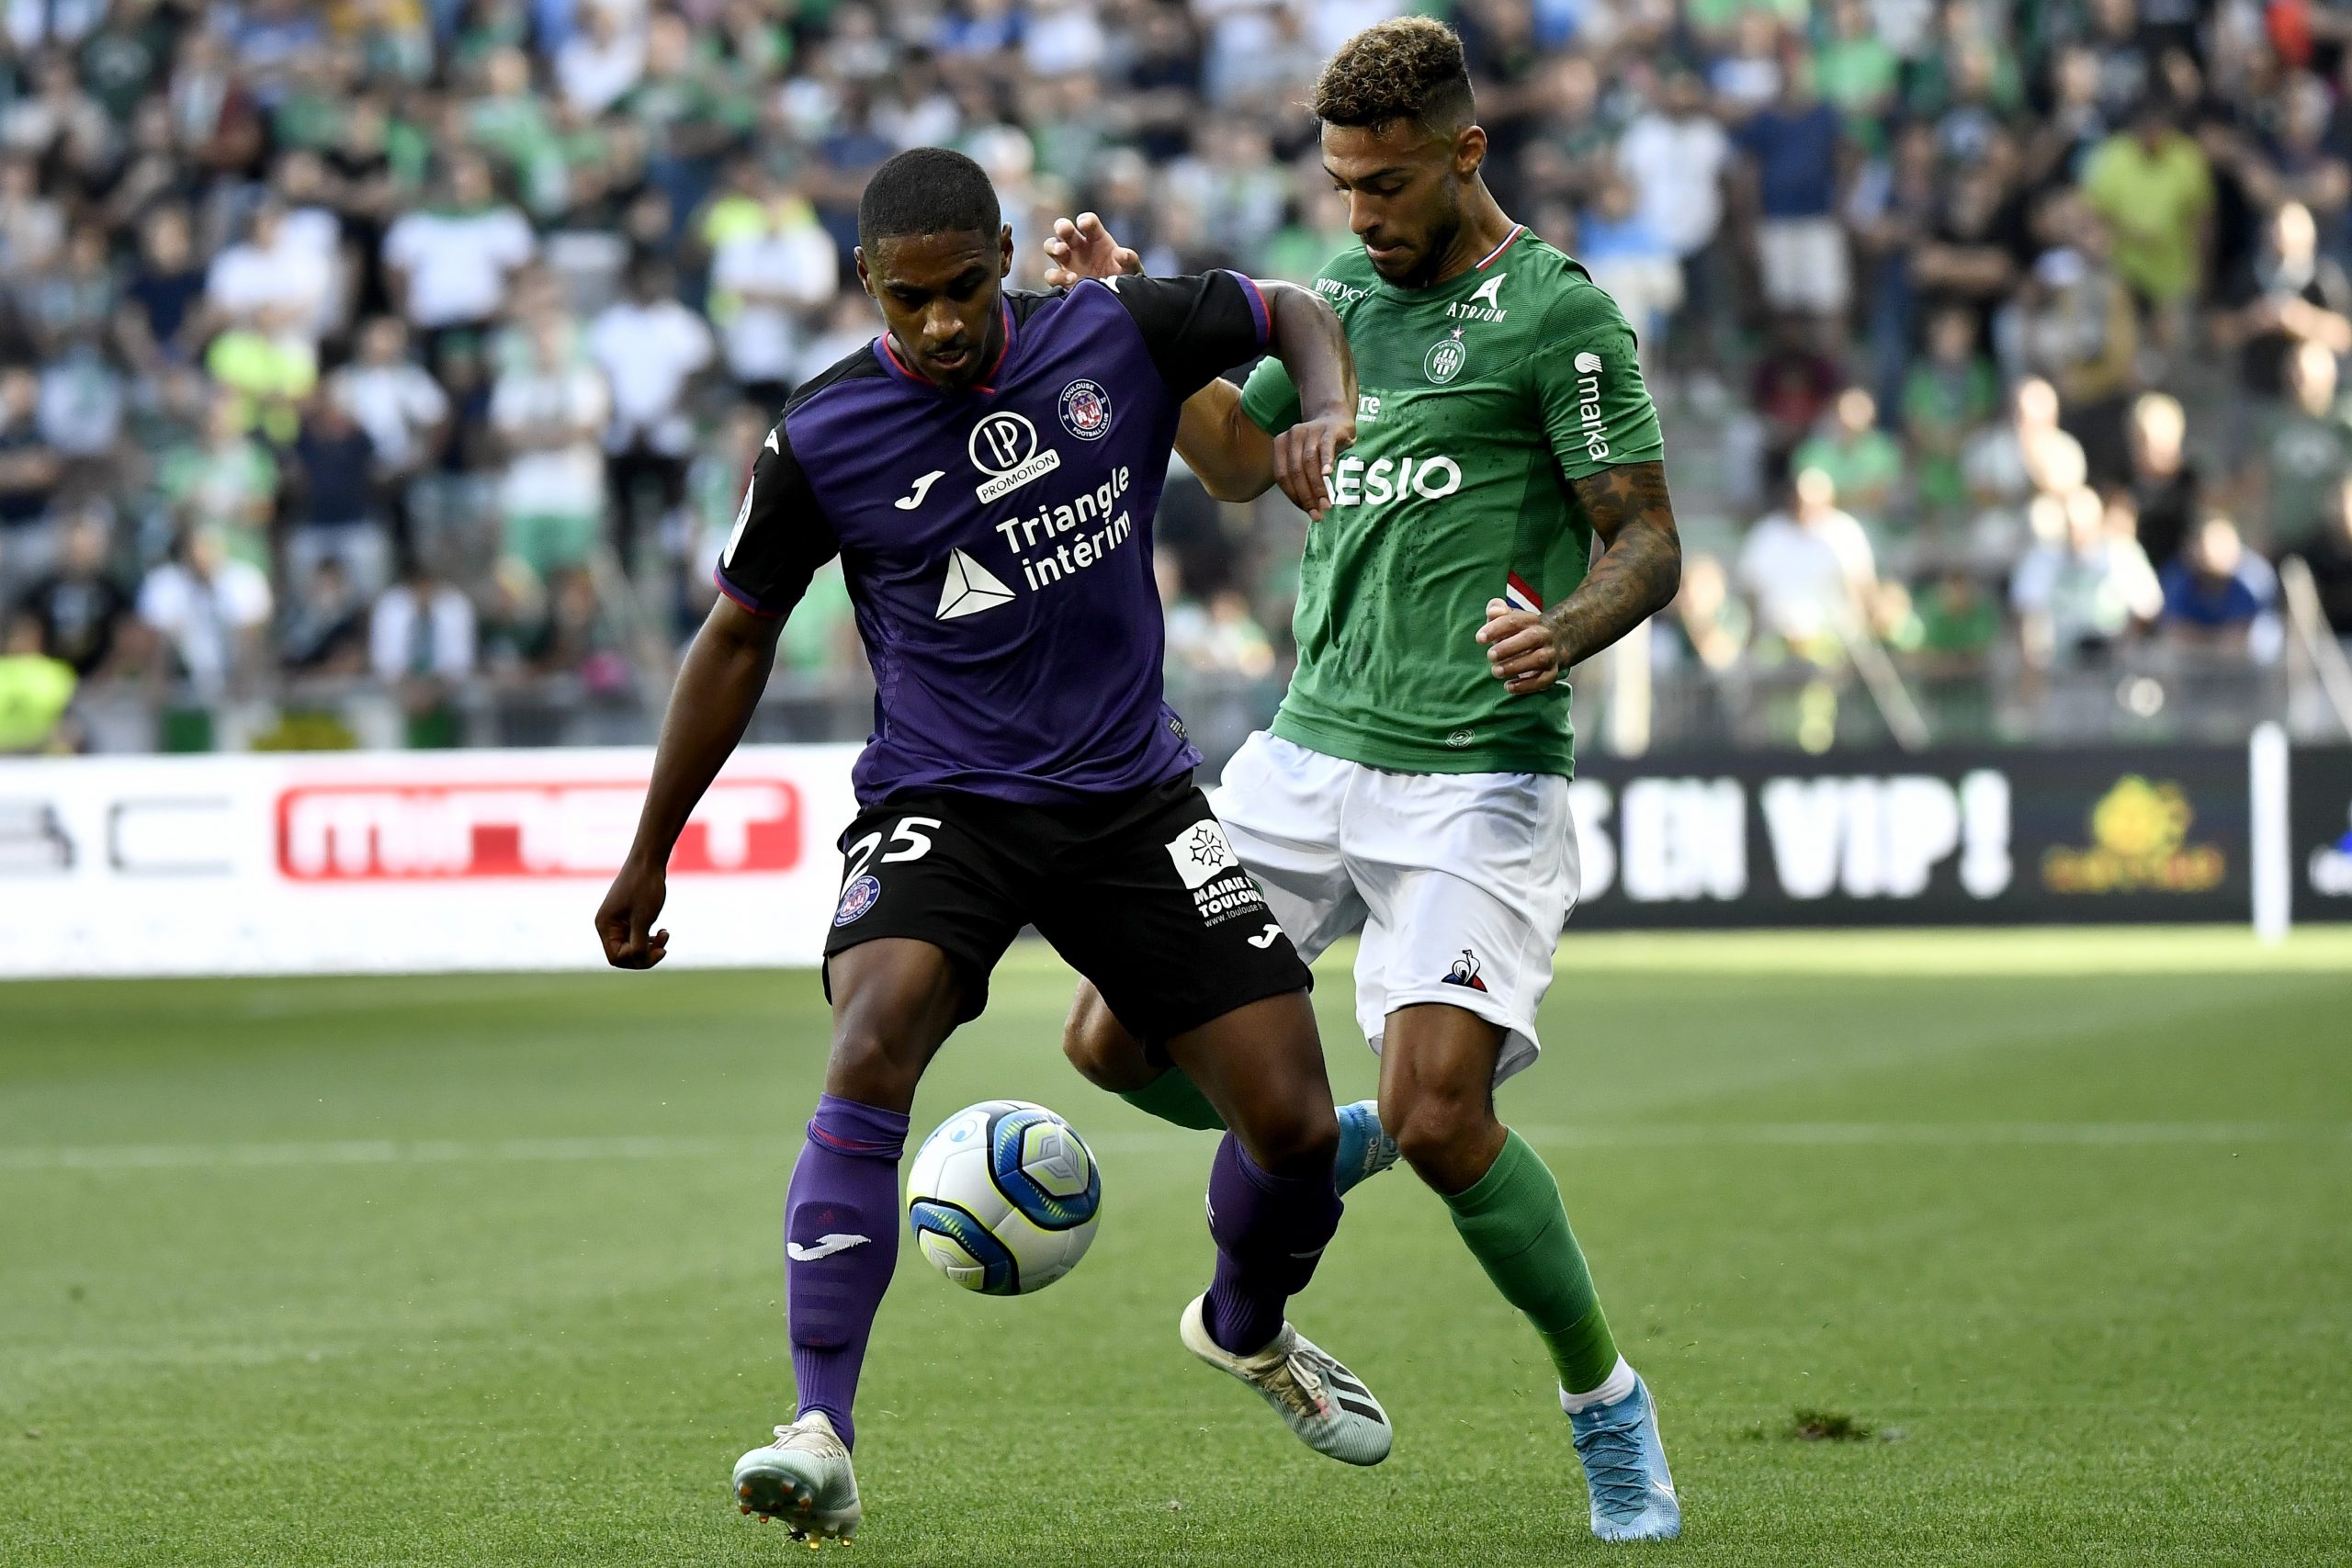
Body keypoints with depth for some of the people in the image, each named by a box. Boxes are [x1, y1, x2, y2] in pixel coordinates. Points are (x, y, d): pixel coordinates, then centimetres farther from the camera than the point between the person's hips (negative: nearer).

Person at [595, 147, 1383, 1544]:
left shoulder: (1119, 338, -4)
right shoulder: (822, 442, -8)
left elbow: (1292, 311, 15)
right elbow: (739, 639, 7)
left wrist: (1330, 412, -8)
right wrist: (651, 854, 11)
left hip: (1135, 797, 2)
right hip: (941, 807, -2)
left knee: (1295, 1124, -4)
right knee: (875, 1041, -31)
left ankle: (1248, 1326, 32)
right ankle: (823, 1438, -32)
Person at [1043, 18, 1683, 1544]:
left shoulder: (1558, 313, -8)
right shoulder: (1347, 289, 13)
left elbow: (1650, 543, -8)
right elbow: (1241, 457, 27)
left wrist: (1569, 629, -29)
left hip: (1474, 777, -7)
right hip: (1310, 752, 7)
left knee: (1440, 1117, -18)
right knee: (1117, 1040, 0)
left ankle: (1608, 1405, 4)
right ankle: (1327, 1149, 30)